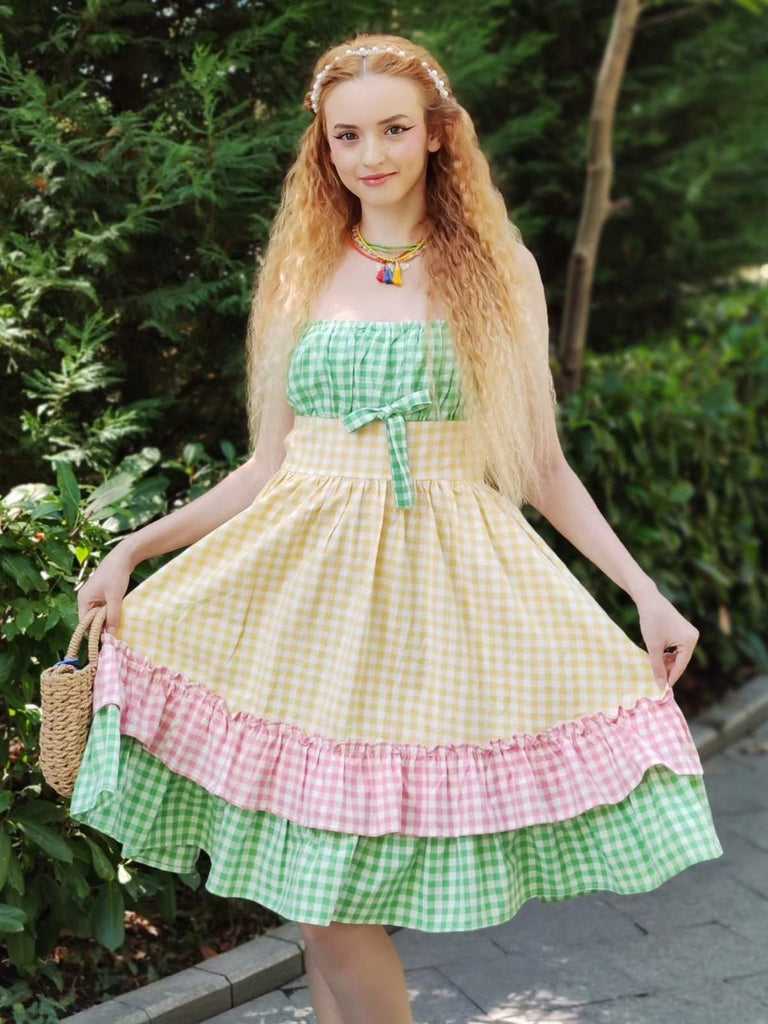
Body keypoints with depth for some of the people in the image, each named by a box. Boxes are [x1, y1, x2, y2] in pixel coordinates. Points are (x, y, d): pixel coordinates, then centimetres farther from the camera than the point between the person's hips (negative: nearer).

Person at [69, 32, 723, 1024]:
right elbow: (270, 462, 13)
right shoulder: (299, 274, 12)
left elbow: (539, 464, 9)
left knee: (338, 900, -6)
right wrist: (136, 546, 4)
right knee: (311, 891, -1)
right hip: (308, 573, 2)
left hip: (451, 576, -2)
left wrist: (645, 591, 2)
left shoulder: (495, 270, 7)